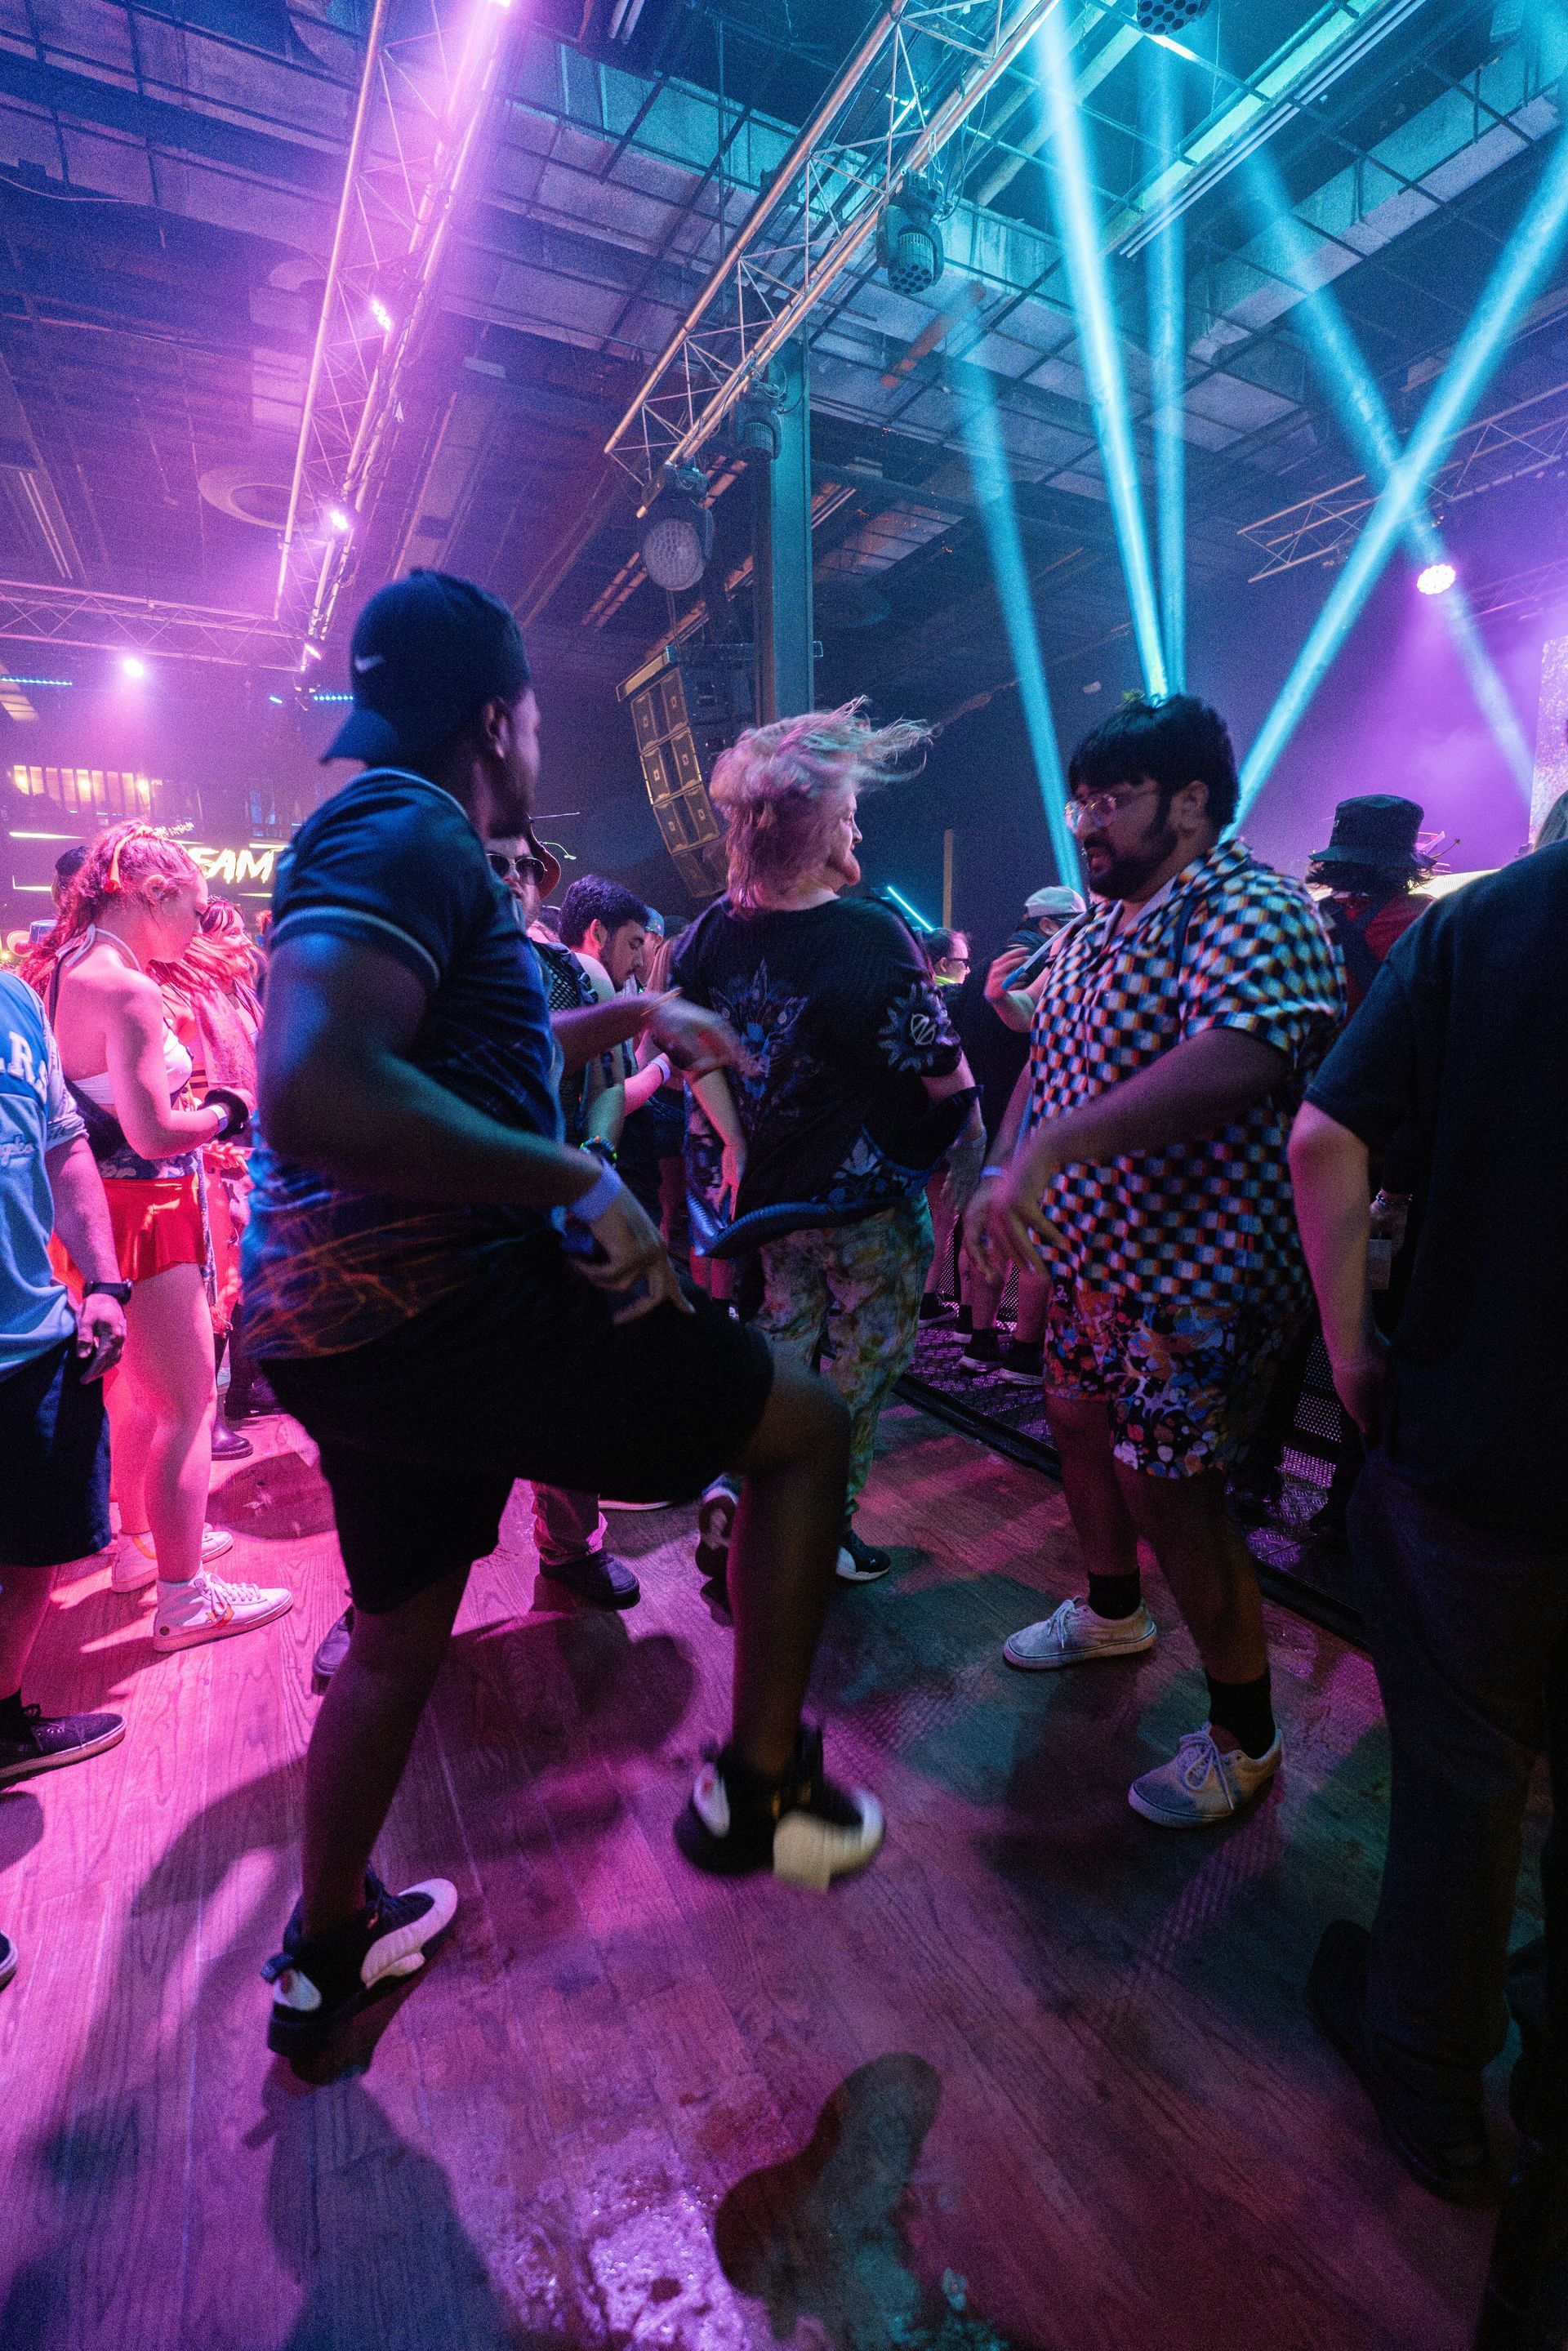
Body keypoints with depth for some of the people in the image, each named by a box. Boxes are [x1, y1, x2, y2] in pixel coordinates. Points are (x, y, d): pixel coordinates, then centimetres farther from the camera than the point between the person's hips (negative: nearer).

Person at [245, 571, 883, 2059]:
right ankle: (757, 1786, 13)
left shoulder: (375, 836, 22)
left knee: (399, 1634, 27)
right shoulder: (409, 833, -12)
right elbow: (310, 1089, -30)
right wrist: (579, 1183, -23)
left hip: (344, 1325, 11)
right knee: (804, 1427, 1)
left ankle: (326, 1949, 49)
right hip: (441, 1307, -11)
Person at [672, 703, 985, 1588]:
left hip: (767, 1190, 6)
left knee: (781, 1342, 24)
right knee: (863, 1365, 13)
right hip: (867, 1200, -5)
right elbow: (945, 1075, -17)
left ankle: (736, 1489, 16)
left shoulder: (712, 932, -4)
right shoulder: (872, 935, -21)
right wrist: (974, 1159, -3)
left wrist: (740, 1151, 6)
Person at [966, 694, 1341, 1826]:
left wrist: (1051, 1148, -46)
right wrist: (1004, 1173, 2)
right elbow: (1047, 1060, 15)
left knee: (1167, 1490, -2)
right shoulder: (1093, 927, 10)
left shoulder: (1252, 912, -20)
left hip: (1193, 1267, -9)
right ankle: (1113, 1609, 49)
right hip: (1091, 1253, 9)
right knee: (1078, 1420, 21)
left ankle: (1244, 1736, 24)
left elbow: (1230, 1061, -38)